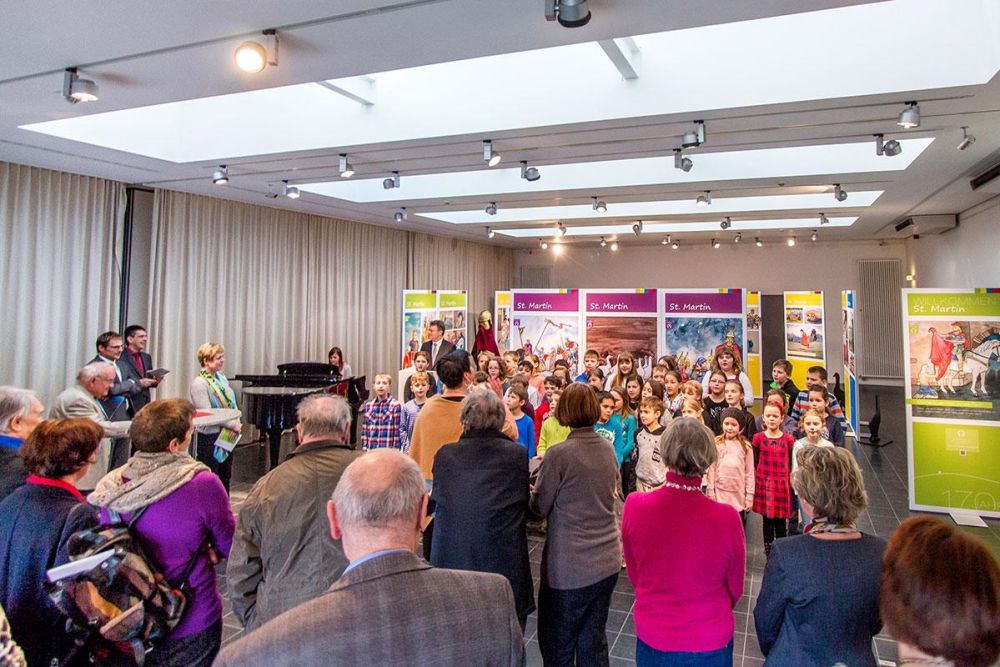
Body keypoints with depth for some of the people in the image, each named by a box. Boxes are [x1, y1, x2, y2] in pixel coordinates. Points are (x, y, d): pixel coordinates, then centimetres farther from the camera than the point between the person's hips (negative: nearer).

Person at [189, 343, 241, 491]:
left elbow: (231, 404, 13)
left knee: (225, 477, 17)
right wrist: (233, 425, -18)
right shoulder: (199, 383, -15)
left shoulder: (222, 378, 8)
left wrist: (237, 422, -4)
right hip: (210, 438, -7)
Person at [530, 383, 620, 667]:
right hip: (607, 562, 6)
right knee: (593, 642, 19)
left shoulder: (558, 455, -18)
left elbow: (539, 507, -8)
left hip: (569, 568, -6)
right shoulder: (608, 449, 1)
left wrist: (536, 493, 12)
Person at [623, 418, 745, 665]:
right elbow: (735, 590, -6)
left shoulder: (635, 506, -21)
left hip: (651, 638, 1)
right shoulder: (726, 519, -25)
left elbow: (634, 575, -3)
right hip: (709, 644, -1)